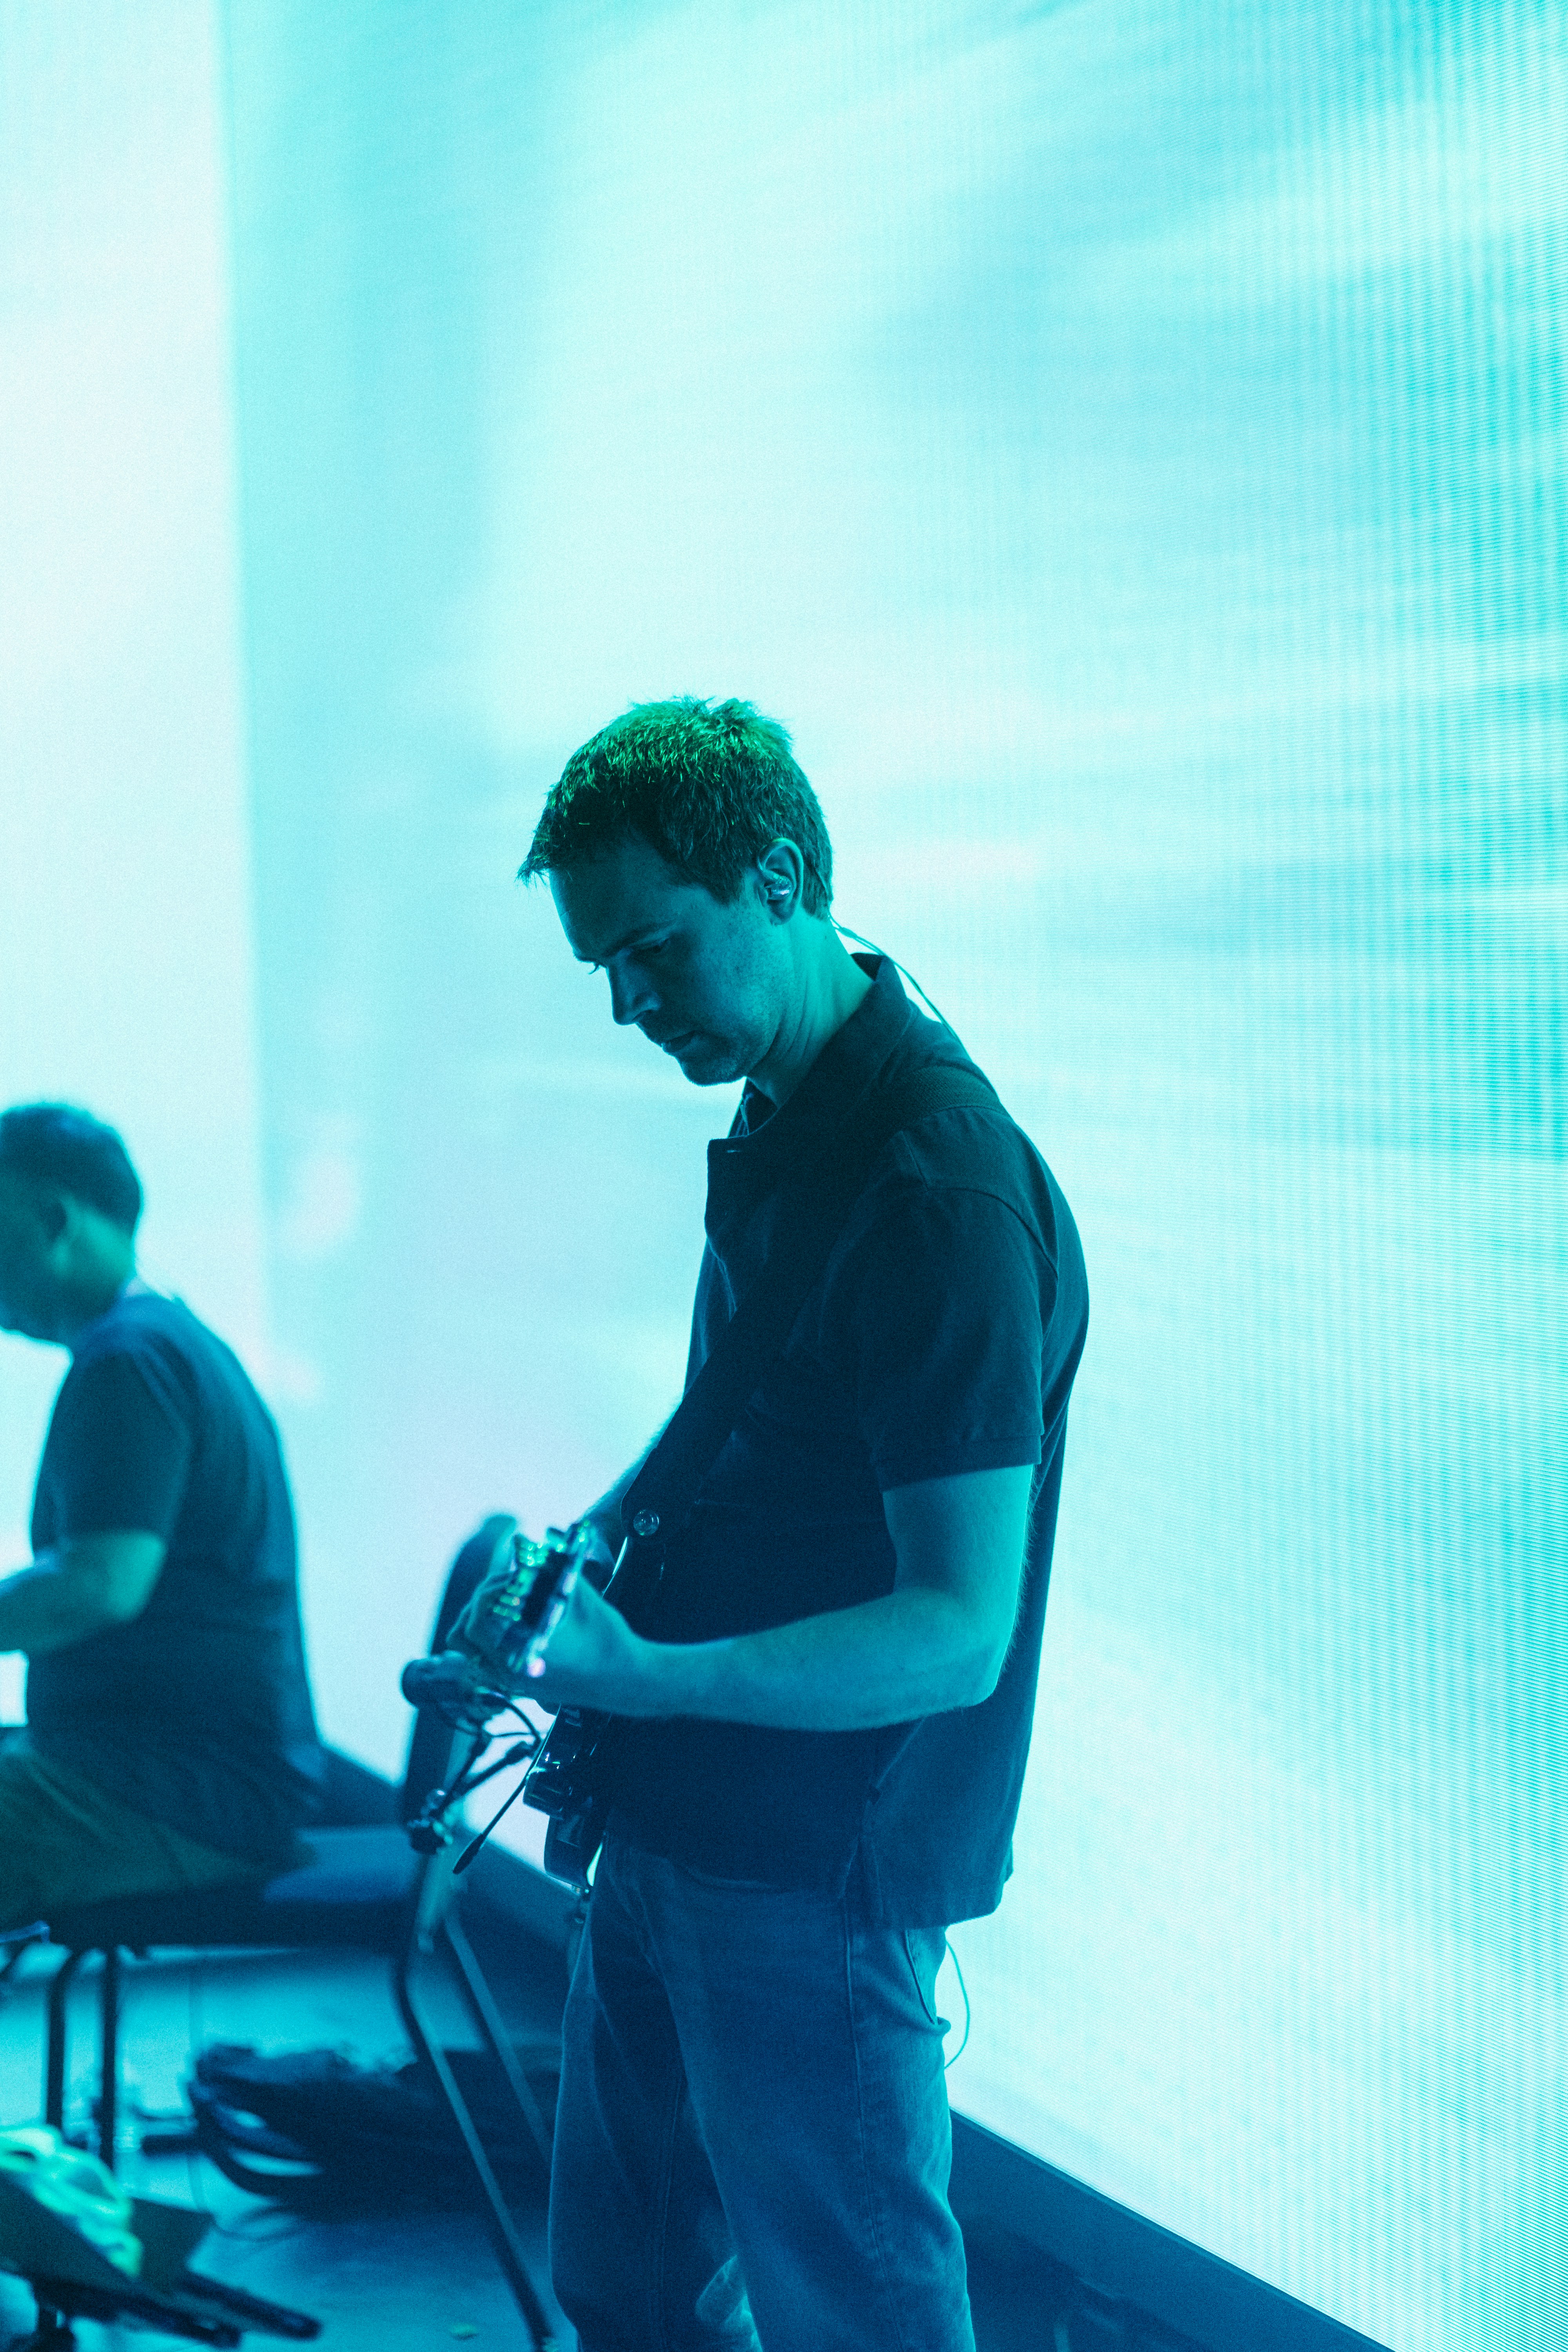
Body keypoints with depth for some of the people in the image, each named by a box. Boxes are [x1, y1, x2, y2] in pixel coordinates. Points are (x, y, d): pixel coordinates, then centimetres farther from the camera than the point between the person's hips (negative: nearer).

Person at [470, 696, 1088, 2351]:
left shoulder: (943, 1191, -24)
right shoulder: (777, 1126, 7)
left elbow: (959, 1631, -26)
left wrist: (647, 1679, -34)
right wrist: (602, 1534, 9)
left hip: (820, 1872, -9)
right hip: (673, 1832, 10)